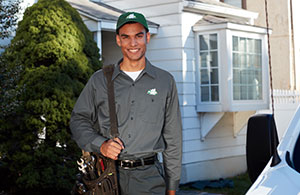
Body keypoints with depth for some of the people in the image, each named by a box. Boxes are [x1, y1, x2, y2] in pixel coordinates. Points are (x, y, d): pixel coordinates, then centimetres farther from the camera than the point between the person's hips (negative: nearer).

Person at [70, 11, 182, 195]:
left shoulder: (165, 81, 8)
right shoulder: (99, 80, 7)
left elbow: (173, 137, 11)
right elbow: (79, 120, 13)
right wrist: (100, 145, -7)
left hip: (148, 178, 0)